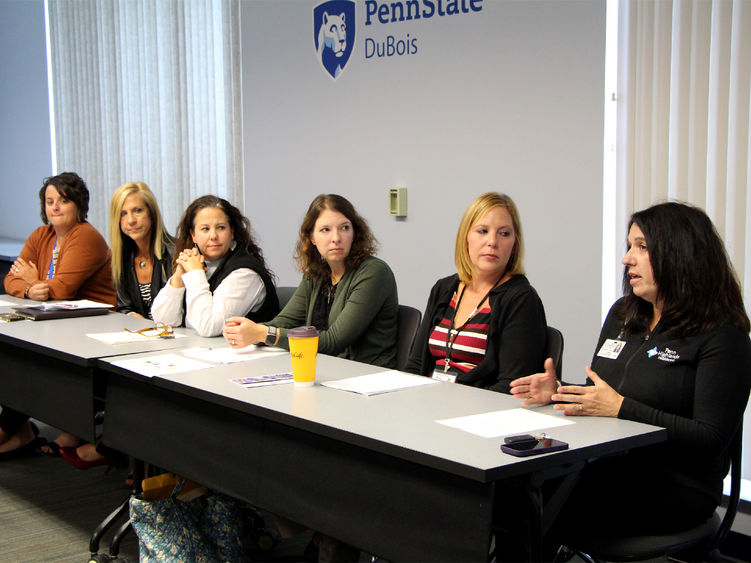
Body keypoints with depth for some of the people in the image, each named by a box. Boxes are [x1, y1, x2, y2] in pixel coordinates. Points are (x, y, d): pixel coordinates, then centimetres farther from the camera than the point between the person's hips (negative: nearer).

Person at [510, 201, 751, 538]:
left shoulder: (722, 336, -7)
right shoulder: (622, 314, 16)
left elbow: (711, 439, -14)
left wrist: (622, 409, -19)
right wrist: (558, 392, 2)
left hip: (674, 489, -6)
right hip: (604, 469, 6)